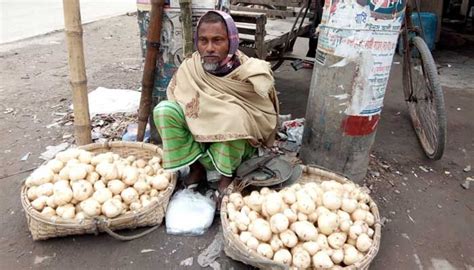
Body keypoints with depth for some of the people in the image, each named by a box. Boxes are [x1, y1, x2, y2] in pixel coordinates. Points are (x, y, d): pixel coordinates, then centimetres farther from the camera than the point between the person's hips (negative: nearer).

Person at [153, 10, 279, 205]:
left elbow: (267, 118, -14)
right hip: (197, 138, 3)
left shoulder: (251, 74, -19)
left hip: (237, 145, -3)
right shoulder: (189, 67, -10)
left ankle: (227, 176, -11)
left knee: (233, 115, -36)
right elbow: (174, 100, 0)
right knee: (163, 110, -21)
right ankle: (196, 168, -6)